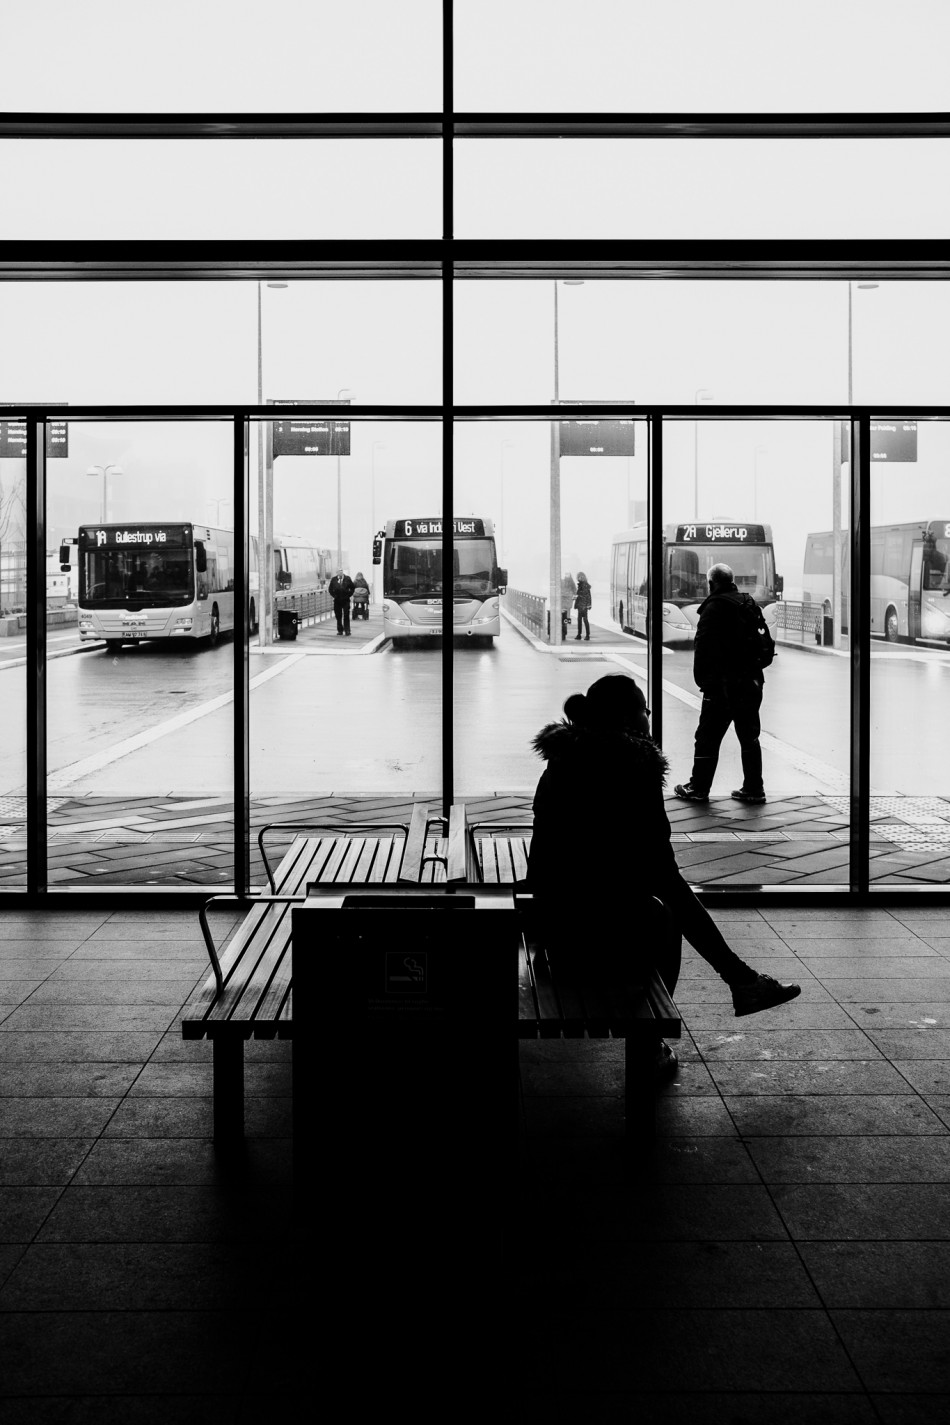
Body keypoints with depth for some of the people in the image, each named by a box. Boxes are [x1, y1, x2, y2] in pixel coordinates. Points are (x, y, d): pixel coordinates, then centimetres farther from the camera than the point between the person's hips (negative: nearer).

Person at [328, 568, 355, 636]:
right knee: (338, 617, 5)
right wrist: (332, 595, 5)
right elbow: (330, 589, 14)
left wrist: (350, 595, 2)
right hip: (337, 601, 1)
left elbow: (352, 587, 9)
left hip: (345, 600, -1)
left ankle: (347, 631, 0)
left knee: (346, 616, -4)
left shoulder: (347, 579, 1)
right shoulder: (334, 579, 2)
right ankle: (340, 631, 13)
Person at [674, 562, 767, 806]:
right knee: (749, 737, 12)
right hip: (752, 681, 7)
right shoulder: (749, 604, 11)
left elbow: (703, 647, -14)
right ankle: (754, 788, 14)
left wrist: (701, 679, -7)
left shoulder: (714, 607, -10)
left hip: (722, 684, -7)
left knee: (708, 737, 2)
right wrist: (754, 671, 16)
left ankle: (698, 788, 7)